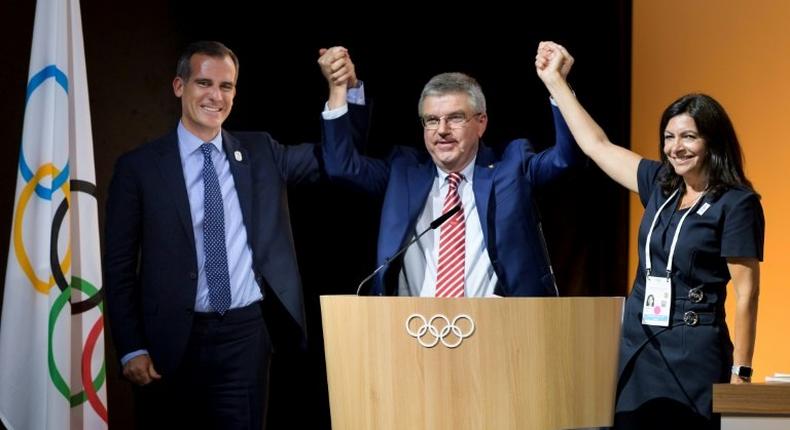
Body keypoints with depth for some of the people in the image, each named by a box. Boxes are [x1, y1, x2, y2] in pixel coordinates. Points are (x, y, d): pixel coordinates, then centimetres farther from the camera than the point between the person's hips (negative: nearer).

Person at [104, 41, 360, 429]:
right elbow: (119, 265, 0)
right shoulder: (139, 166, 0)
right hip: (172, 340, -2)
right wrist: (131, 349, -7)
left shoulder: (259, 152, 10)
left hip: (245, 335, 2)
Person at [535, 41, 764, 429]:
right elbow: (596, 145, 19)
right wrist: (554, 80, 22)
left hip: (693, 353, -6)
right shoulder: (660, 185, 10)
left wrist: (741, 374, -13)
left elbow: (746, 291, -9)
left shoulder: (737, 204, -8)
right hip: (636, 349, 6)